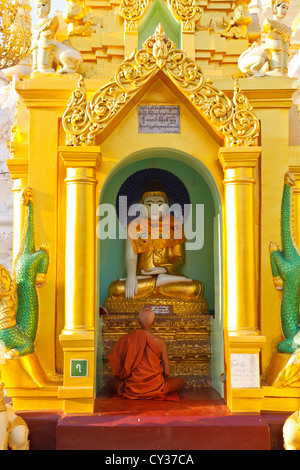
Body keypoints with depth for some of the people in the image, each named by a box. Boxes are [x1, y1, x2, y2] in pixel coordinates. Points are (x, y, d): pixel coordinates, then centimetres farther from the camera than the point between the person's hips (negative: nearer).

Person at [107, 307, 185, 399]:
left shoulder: (127, 339, -5)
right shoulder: (160, 342, -9)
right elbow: (167, 372, -7)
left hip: (131, 389, 1)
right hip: (155, 389, -1)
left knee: (111, 383, 30)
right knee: (181, 381, 21)